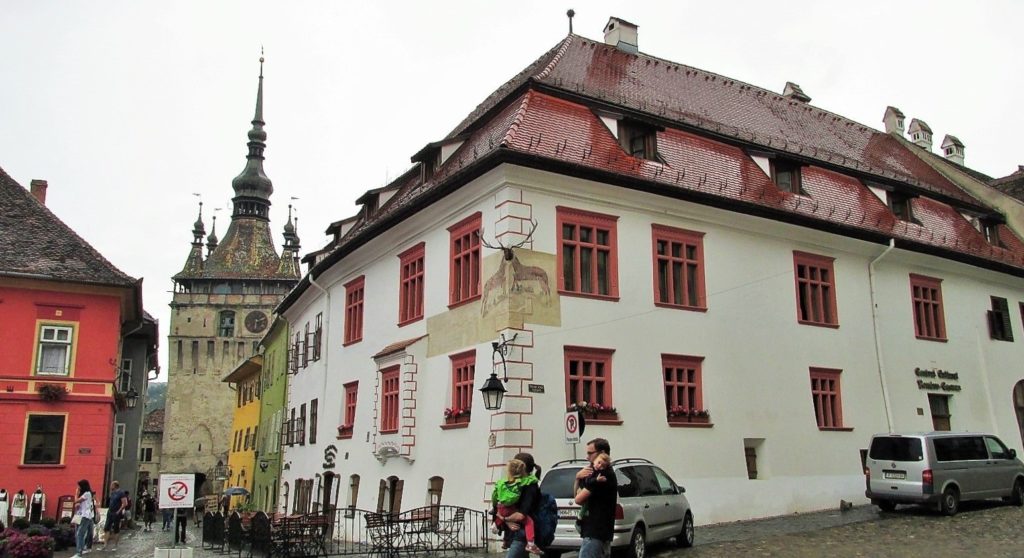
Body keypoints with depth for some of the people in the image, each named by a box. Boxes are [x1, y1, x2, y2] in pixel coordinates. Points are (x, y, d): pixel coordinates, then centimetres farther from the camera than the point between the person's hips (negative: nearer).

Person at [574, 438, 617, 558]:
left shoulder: (603, 475, -16)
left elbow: (579, 499, -19)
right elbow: (576, 493, 16)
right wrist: (578, 477, -4)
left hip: (594, 534, -10)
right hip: (603, 533, 10)